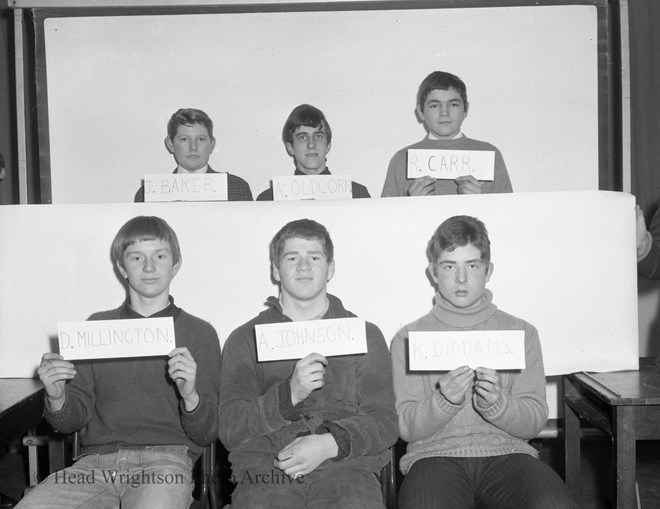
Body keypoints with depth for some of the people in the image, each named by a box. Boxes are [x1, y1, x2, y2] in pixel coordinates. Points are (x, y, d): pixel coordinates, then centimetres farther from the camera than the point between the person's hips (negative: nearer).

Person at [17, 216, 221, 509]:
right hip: (96, 460, 3)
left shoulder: (200, 333, 10)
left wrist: (190, 396, -16)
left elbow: (206, 434, 5)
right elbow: (72, 421, 16)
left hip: (165, 459, -3)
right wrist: (57, 398, -6)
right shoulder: (97, 327, 18)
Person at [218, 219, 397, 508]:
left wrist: (330, 444, -12)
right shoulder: (245, 340, 16)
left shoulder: (365, 335, 18)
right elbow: (229, 429, 4)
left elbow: (384, 421, 7)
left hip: (346, 466, 0)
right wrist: (290, 395, -12)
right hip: (265, 471, 0)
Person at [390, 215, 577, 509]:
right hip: (436, 453, -1)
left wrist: (497, 403, -15)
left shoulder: (521, 333, 14)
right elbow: (406, 427, 4)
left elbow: (534, 422, 7)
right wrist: (444, 401, -16)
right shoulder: (409, 338, 12)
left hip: (506, 451, 2)